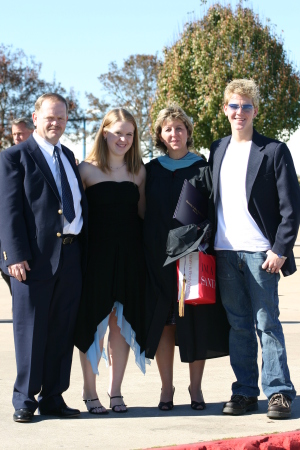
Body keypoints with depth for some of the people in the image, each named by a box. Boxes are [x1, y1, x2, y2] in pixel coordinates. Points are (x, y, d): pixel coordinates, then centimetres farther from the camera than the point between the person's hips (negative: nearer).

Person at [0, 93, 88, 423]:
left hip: (70, 256, 6)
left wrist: (84, 248, 11)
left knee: (63, 332, 9)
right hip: (35, 257, -6)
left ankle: (53, 398, 17)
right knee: (31, 332, 1)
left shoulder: (68, 157, 18)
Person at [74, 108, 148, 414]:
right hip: (97, 254, -3)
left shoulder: (139, 172, 9)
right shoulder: (87, 169, -2)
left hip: (129, 255, 3)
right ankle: (90, 392, 12)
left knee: (122, 323, 7)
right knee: (94, 321, 1)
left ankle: (115, 391, 17)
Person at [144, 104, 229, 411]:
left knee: (197, 322, 0)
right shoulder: (151, 171, 9)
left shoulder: (202, 169, 6)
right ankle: (166, 388, 9)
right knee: (163, 321, 1)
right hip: (159, 257, 1)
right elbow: (142, 213, 9)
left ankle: (196, 387, 11)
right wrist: (144, 254, 0)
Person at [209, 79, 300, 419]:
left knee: (267, 323, -2)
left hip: (260, 252, -4)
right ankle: (245, 392, 13)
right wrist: (208, 245, 7)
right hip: (225, 252, 4)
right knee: (238, 325, 7)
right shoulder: (217, 151, 14)